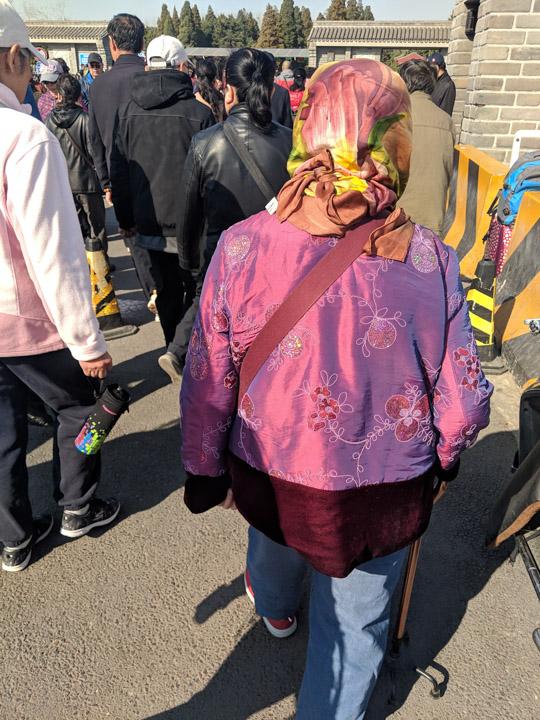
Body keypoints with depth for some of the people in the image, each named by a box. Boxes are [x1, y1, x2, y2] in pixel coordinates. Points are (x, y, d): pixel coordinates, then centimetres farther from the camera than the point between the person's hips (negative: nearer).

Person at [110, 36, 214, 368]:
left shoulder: (127, 111, 3)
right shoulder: (199, 112, -11)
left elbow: (119, 171, 7)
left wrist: (126, 218, 16)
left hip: (150, 224, 4)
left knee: (167, 290, 16)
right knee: (197, 290, 11)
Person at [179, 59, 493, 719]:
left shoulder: (239, 246, -20)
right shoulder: (431, 261, -19)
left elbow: (208, 384, -12)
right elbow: (463, 402, -10)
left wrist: (204, 470, 5)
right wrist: (443, 455, 13)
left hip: (269, 472, 3)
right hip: (386, 489, -1)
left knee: (276, 542, 37)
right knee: (356, 622, 25)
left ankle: (275, 608, 71)